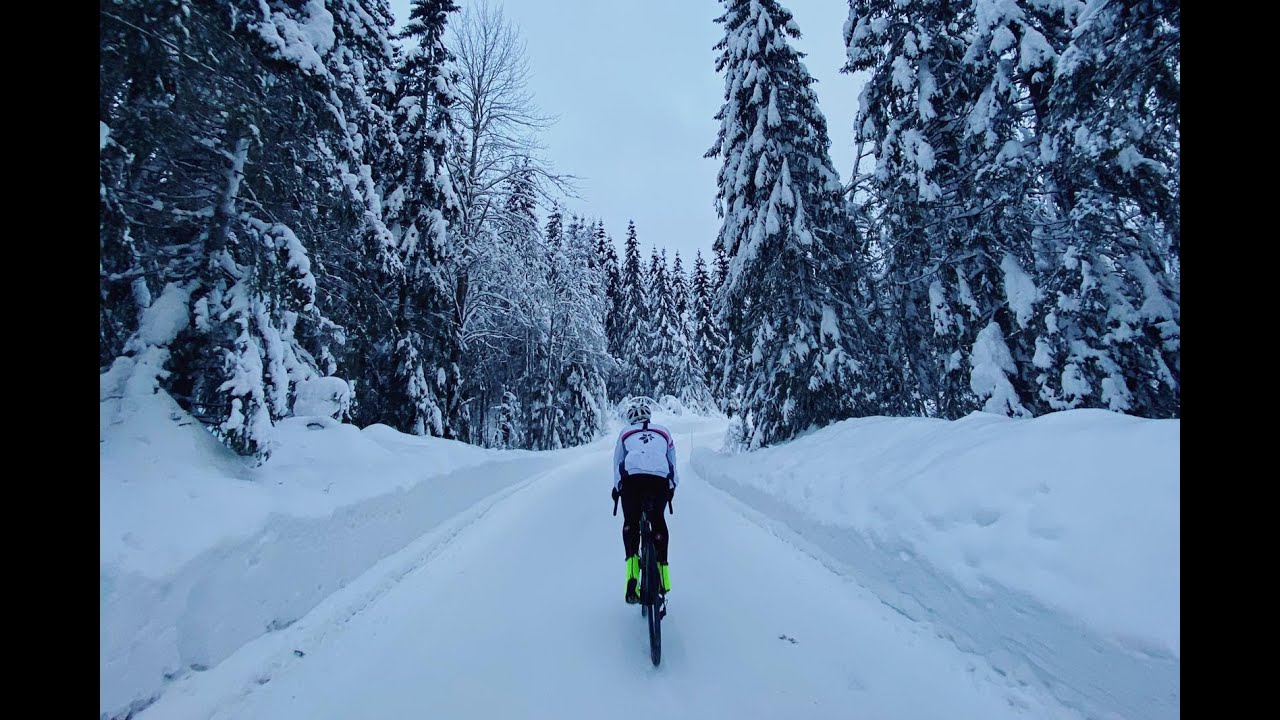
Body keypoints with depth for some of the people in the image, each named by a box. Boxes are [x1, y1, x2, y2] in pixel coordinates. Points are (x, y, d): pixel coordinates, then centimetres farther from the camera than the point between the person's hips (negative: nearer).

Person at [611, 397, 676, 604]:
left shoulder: (625, 433, 25)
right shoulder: (664, 432, 28)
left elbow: (617, 463, 28)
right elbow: (673, 464, 32)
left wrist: (616, 488, 41)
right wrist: (672, 488, 45)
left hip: (632, 479, -1)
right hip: (661, 480, 1)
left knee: (630, 523, 17)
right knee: (659, 522, 21)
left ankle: (632, 568, 0)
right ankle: (663, 577, 23)